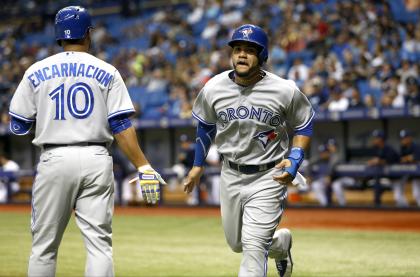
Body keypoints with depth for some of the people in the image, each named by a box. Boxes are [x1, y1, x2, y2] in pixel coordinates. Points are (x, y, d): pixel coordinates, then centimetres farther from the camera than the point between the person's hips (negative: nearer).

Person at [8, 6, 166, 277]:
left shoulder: (36, 72, 5)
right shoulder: (106, 72, 3)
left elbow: (18, 126, 8)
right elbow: (122, 127, -5)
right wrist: (144, 167, -5)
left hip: (54, 160, 0)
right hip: (96, 160, 0)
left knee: (44, 245, 8)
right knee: (99, 244, 0)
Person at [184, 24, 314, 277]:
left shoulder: (285, 90, -15)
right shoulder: (214, 88, -7)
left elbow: (305, 125, 0)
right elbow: (205, 126, 12)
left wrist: (294, 160, -16)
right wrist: (198, 165, 17)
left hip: (268, 177, -4)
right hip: (231, 176, 4)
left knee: (253, 246, -14)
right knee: (237, 244, 18)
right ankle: (281, 243, 48)